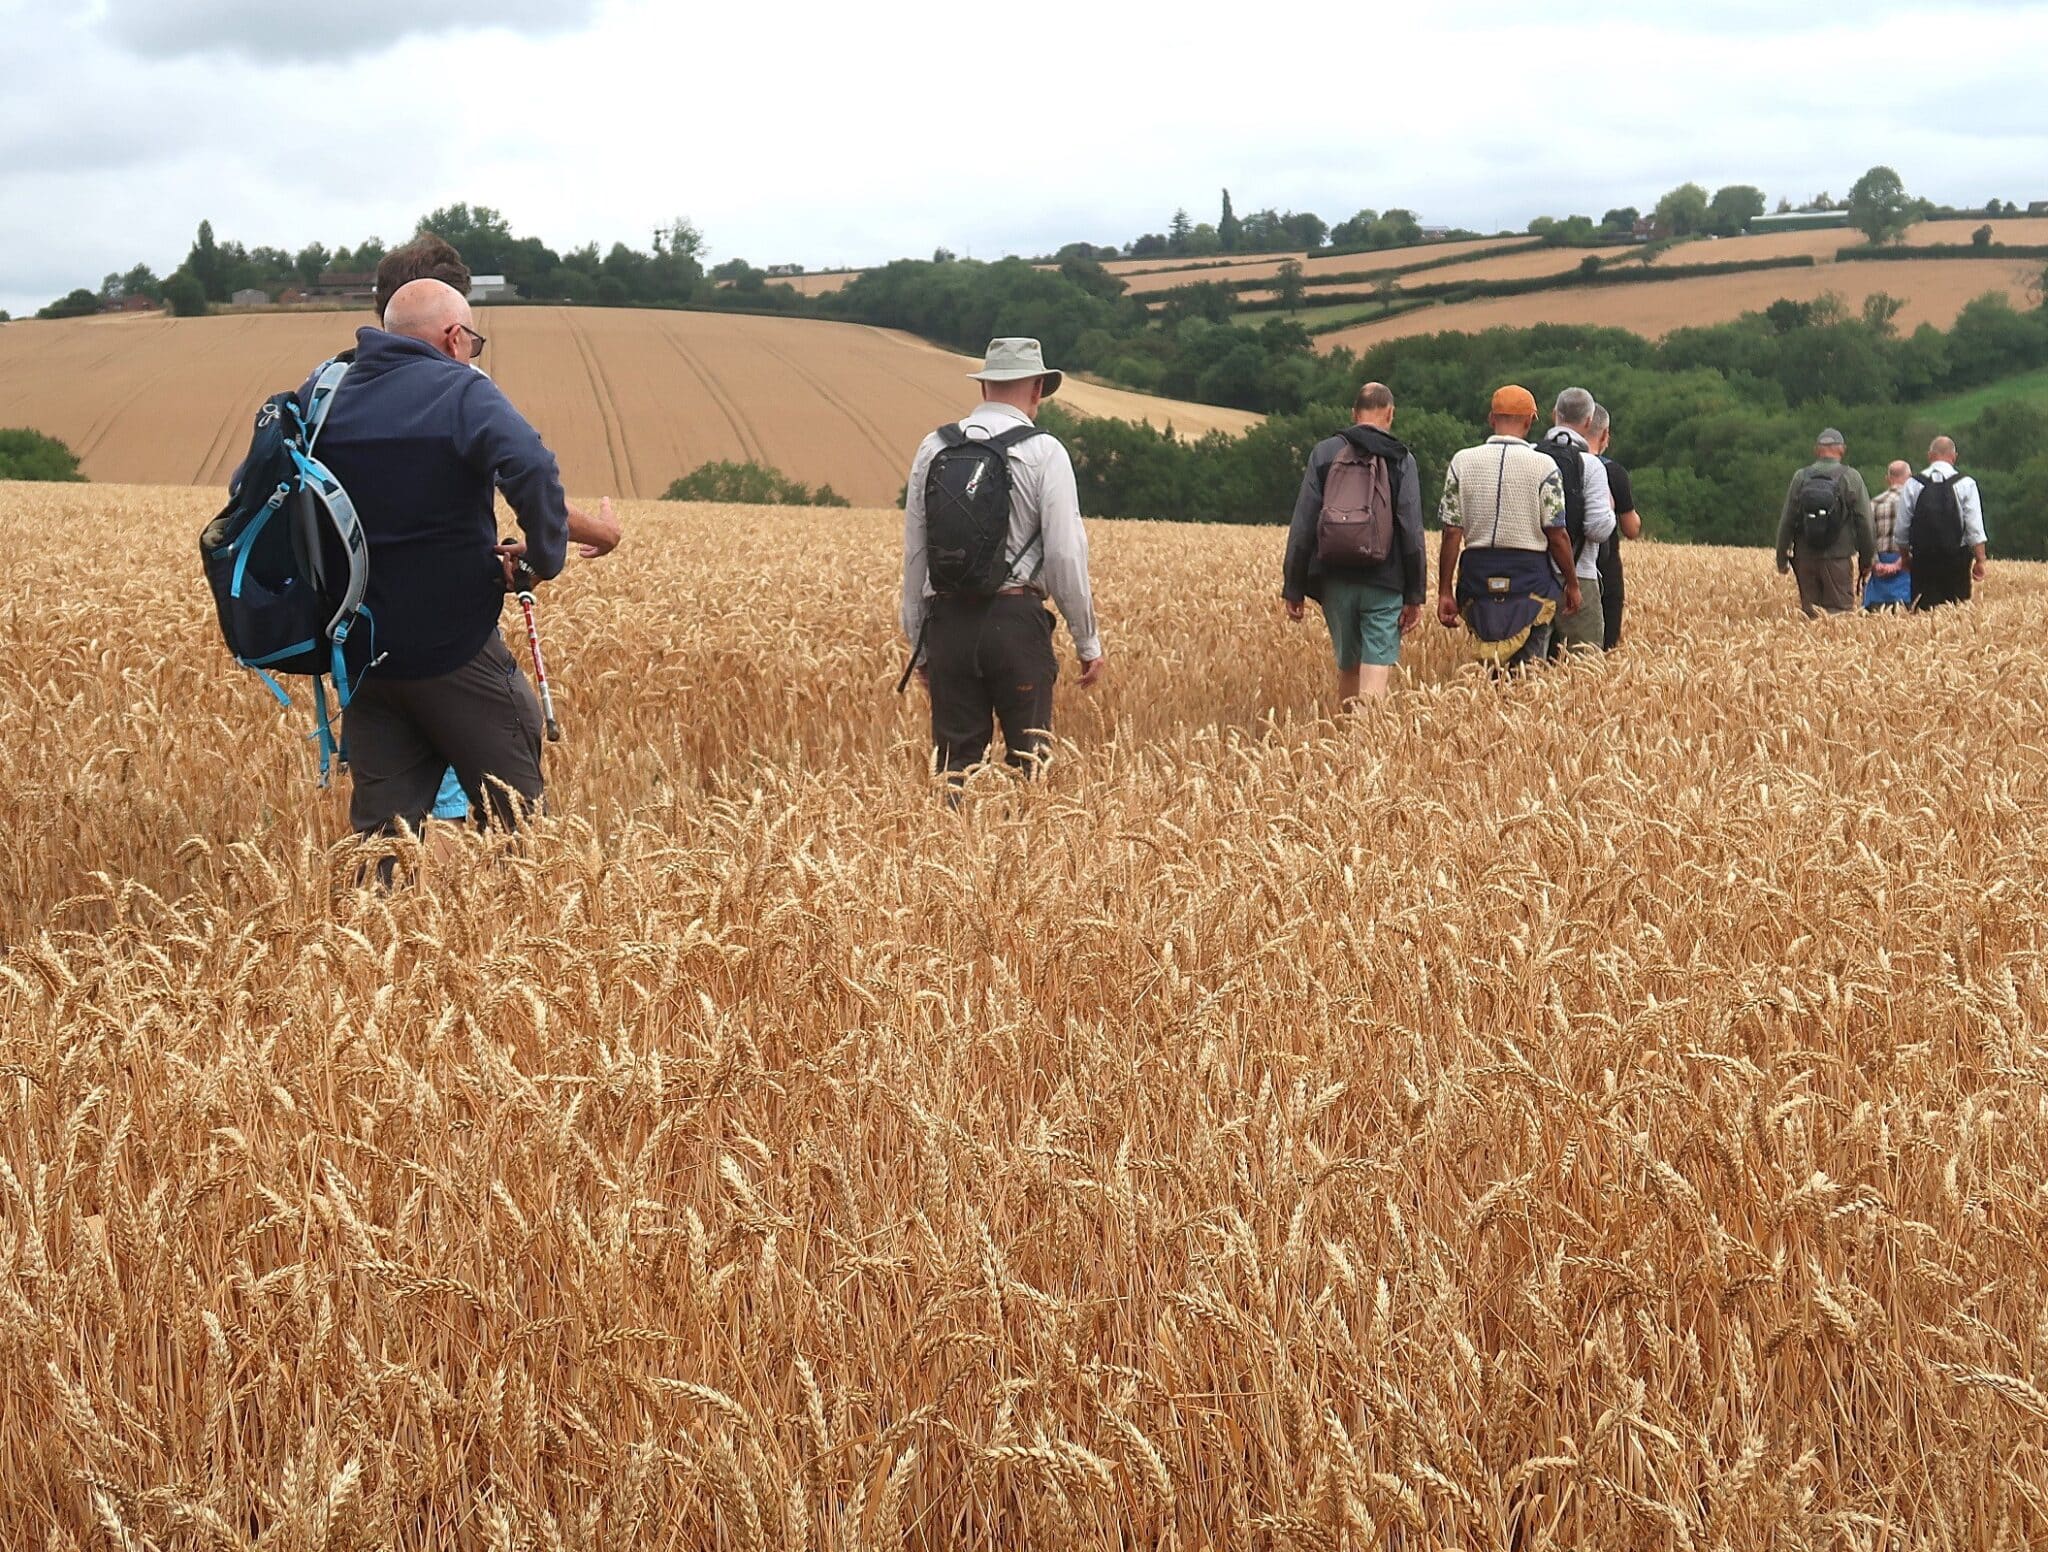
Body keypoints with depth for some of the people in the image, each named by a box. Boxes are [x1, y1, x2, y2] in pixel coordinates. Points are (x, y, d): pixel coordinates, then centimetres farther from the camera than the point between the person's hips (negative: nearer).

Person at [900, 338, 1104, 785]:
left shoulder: (934, 449, 9)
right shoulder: (1044, 452, -3)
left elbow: (914, 553, 11)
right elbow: (1065, 554, -7)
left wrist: (919, 645, 18)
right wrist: (1089, 643, 2)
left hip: (947, 619, 4)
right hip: (1017, 618, -4)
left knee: (954, 760, 6)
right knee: (1028, 758, 2)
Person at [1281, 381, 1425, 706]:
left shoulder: (1324, 453, 4)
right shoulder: (1401, 460, 0)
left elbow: (1302, 526, 2)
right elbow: (1412, 532, -4)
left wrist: (1294, 588, 6)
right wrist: (1415, 596, 0)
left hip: (1335, 581, 3)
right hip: (1384, 582, -3)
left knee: (1347, 665, 18)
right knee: (1377, 670, -6)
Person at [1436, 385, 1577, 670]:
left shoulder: (1463, 462, 1)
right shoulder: (1543, 466, -5)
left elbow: (1452, 533, 0)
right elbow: (1557, 536, -4)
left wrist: (1445, 592, 4)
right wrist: (1572, 584, 8)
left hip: (1477, 572, 2)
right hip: (1531, 577, -2)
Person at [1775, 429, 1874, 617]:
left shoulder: (1801, 477, 3)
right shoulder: (1851, 478, -3)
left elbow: (1786, 521, 4)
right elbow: (1864, 523, -3)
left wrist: (1782, 559, 13)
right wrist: (1868, 559, 7)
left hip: (1806, 558, 3)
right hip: (1839, 558, -2)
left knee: (1809, 613, 7)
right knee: (1840, 610, -1)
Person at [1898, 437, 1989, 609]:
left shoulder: (1912, 484, 1)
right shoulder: (1965, 484, -2)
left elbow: (1902, 529, 5)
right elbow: (1975, 530, -6)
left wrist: (1905, 556, 18)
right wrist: (1980, 561, 0)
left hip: (1922, 559, 1)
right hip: (1957, 559, -1)